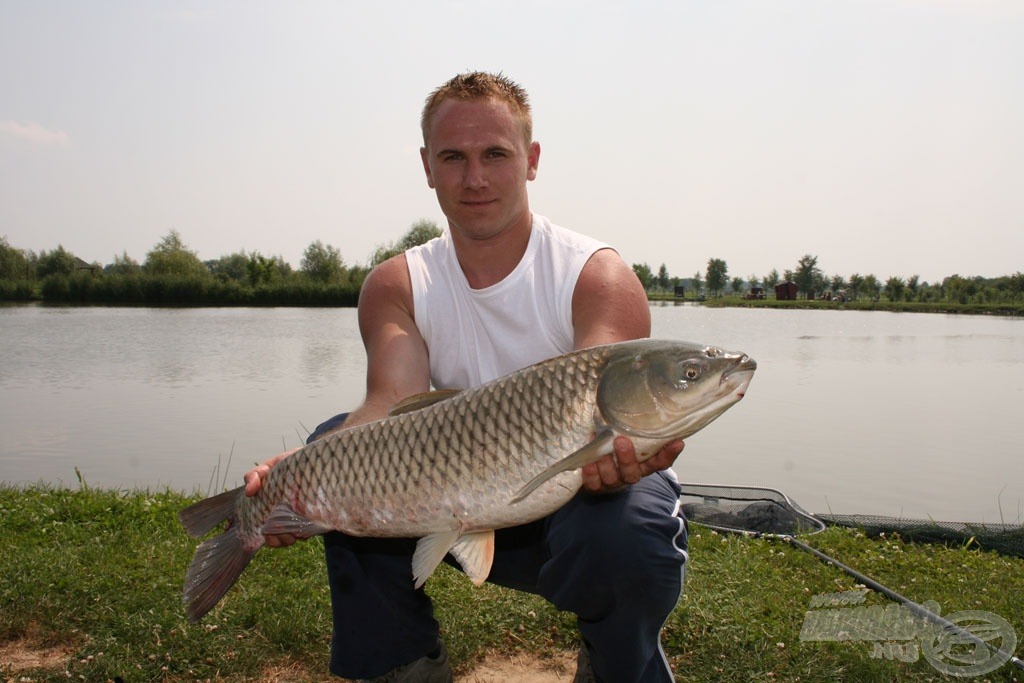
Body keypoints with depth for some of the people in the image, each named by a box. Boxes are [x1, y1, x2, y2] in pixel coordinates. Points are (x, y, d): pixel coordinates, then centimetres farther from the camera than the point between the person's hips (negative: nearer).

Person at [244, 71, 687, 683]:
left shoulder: (598, 277, -15)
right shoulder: (396, 287, -4)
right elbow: (394, 402, -20)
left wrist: (619, 453, -53)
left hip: (578, 493, -2)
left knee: (629, 529, -36)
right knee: (337, 446, -16)